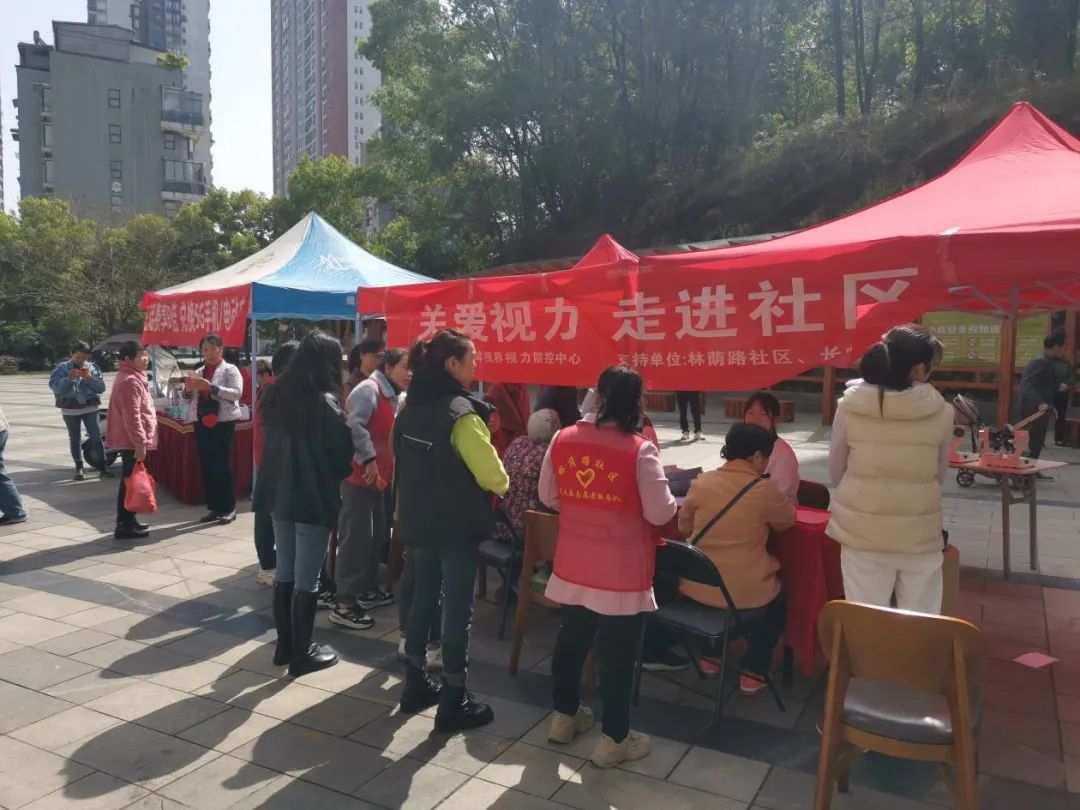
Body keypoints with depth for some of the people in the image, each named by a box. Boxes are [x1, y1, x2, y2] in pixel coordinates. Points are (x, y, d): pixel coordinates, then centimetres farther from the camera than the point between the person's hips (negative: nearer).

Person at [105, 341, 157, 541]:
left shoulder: (133, 378, 16)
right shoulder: (130, 381, -18)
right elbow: (132, 417, -24)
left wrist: (140, 441, 24)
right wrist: (140, 443, -24)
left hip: (131, 441, 11)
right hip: (132, 442, -11)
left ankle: (128, 520, 24)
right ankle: (124, 526, 0)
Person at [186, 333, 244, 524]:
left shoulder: (230, 370, -3)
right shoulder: (199, 371, 14)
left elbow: (236, 393, -18)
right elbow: (189, 399, 18)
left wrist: (211, 387, -25)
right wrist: (189, 389, -5)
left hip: (223, 422, -6)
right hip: (201, 422, 6)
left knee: (222, 465, -4)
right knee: (206, 465, 8)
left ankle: (229, 508, 6)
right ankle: (214, 507, 18)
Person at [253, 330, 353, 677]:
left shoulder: (274, 396, 5)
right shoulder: (325, 403, -17)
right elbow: (342, 456, -10)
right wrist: (334, 479, 9)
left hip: (279, 494, 7)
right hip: (314, 498, -7)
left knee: (284, 573, 16)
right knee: (306, 579, 2)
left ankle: (284, 645, 26)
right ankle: (302, 653, 12)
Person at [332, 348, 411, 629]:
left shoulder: (390, 395, 16)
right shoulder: (369, 389, -15)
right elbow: (355, 426, -28)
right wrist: (369, 460, -26)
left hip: (379, 477, 10)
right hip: (360, 476, -10)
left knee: (376, 537, 17)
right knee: (356, 539, -8)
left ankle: (367, 590, 31)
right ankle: (344, 605, -2)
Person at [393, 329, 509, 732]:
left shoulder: (411, 407, 5)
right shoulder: (462, 413, -20)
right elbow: (492, 477, -18)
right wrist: (501, 484, 3)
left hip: (418, 520, 8)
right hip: (457, 525, -8)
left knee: (423, 597, 18)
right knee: (458, 608, 2)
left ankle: (416, 684, 31)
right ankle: (453, 702, 11)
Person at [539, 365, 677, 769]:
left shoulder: (562, 440, -5)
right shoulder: (639, 450, -18)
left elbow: (548, 497, 6)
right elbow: (660, 514, -16)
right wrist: (655, 500, 5)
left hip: (572, 566, 5)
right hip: (621, 572, -4)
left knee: (571, 640, 20)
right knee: (617, 653, 8)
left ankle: (564, 716, 37)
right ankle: (613, 740, 21)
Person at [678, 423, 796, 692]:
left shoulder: (701, 482, -4)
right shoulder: (766, 490, -13)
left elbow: (684, 526, 10)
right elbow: (787, 521, 6)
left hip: (695, 586, 4)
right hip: (745, 594, -4)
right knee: (776, 603, 29)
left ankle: (711, 656, 42)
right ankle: (752, 673, 26)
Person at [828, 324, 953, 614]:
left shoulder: (849, 406, -8)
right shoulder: (941, 412, -8)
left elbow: (835, 474, 3)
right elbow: (940, 475, 7)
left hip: (861, 530, 0)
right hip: (919, 533, 0)